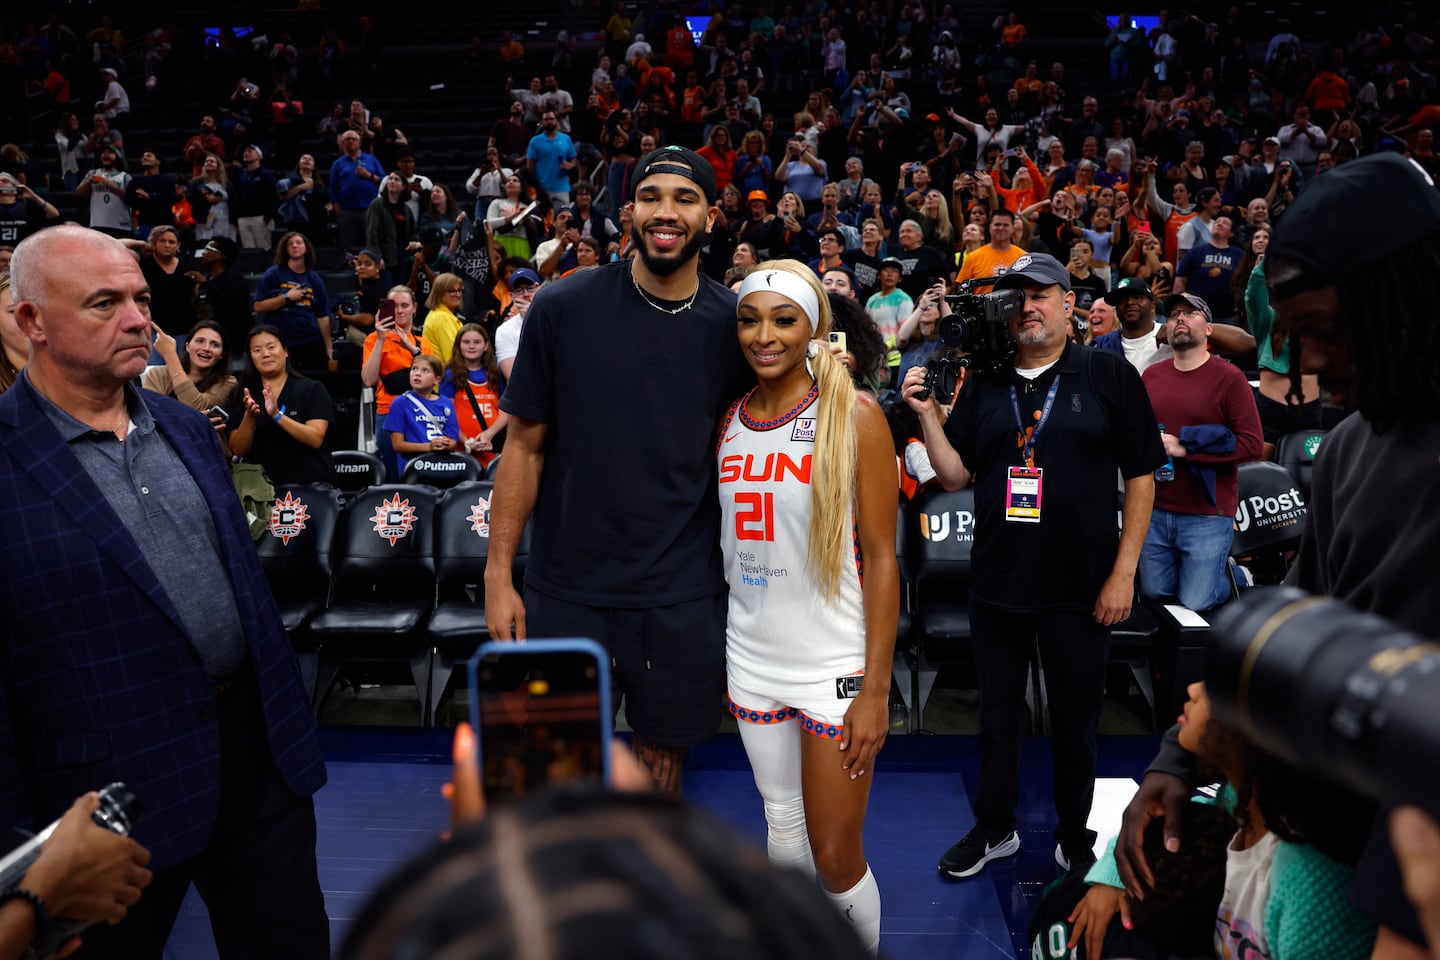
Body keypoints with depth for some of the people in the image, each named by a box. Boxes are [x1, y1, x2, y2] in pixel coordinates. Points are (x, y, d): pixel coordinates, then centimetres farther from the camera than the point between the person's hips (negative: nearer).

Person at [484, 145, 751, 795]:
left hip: (683, 599, 1)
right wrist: (498, 575, -4)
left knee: (662, 754, 16)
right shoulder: (563, 308, -6)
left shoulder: (734, 325, -2)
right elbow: (524, 447, -2)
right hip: (567, 589, -1)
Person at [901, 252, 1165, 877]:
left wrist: (1124, 571, -8)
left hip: (1081, 585, -2)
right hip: (997, 582, 3)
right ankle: (995, 828, 33)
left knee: (1074, 720, 12)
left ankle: (1075, 838, 32)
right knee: (997, 712, 15)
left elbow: (1141, 476, -3)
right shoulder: (983, 386, 6)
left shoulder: (1109, 375, -3)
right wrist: (928, 415, -9)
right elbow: (955, 477, 6)